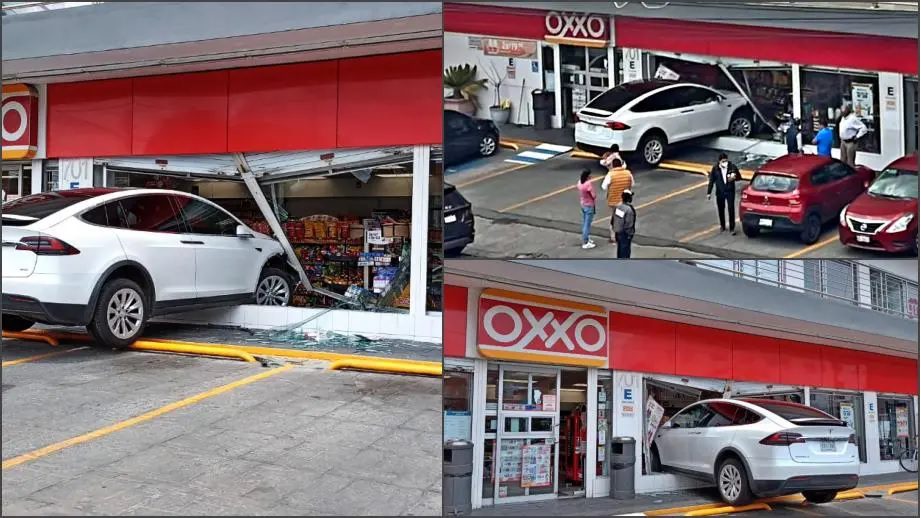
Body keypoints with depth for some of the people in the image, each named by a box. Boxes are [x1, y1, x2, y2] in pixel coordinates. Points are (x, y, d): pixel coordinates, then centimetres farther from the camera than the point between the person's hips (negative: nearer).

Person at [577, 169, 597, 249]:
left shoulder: (580, 182, -2)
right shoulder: (588, 183, -26)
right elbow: (593, 195, -20)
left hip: (583, 204, 8)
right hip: (589, 206, -8)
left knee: (584, 223, 20)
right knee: (587, 224, -1)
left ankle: (586, 239, 34)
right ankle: (585, 243, 3)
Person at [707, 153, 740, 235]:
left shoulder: (732, 167, -9)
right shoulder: (715, 169, -8)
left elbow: (739, 176, 3)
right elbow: (711, 181, 0)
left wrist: (734, 177, -20)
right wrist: (709, 193, 0)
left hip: (730, 191, -1)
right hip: (720, 192, 1)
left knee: (731, 210, -4)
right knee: (721, 210, 13)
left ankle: (732, 228, 4)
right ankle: (722, 226, 32)